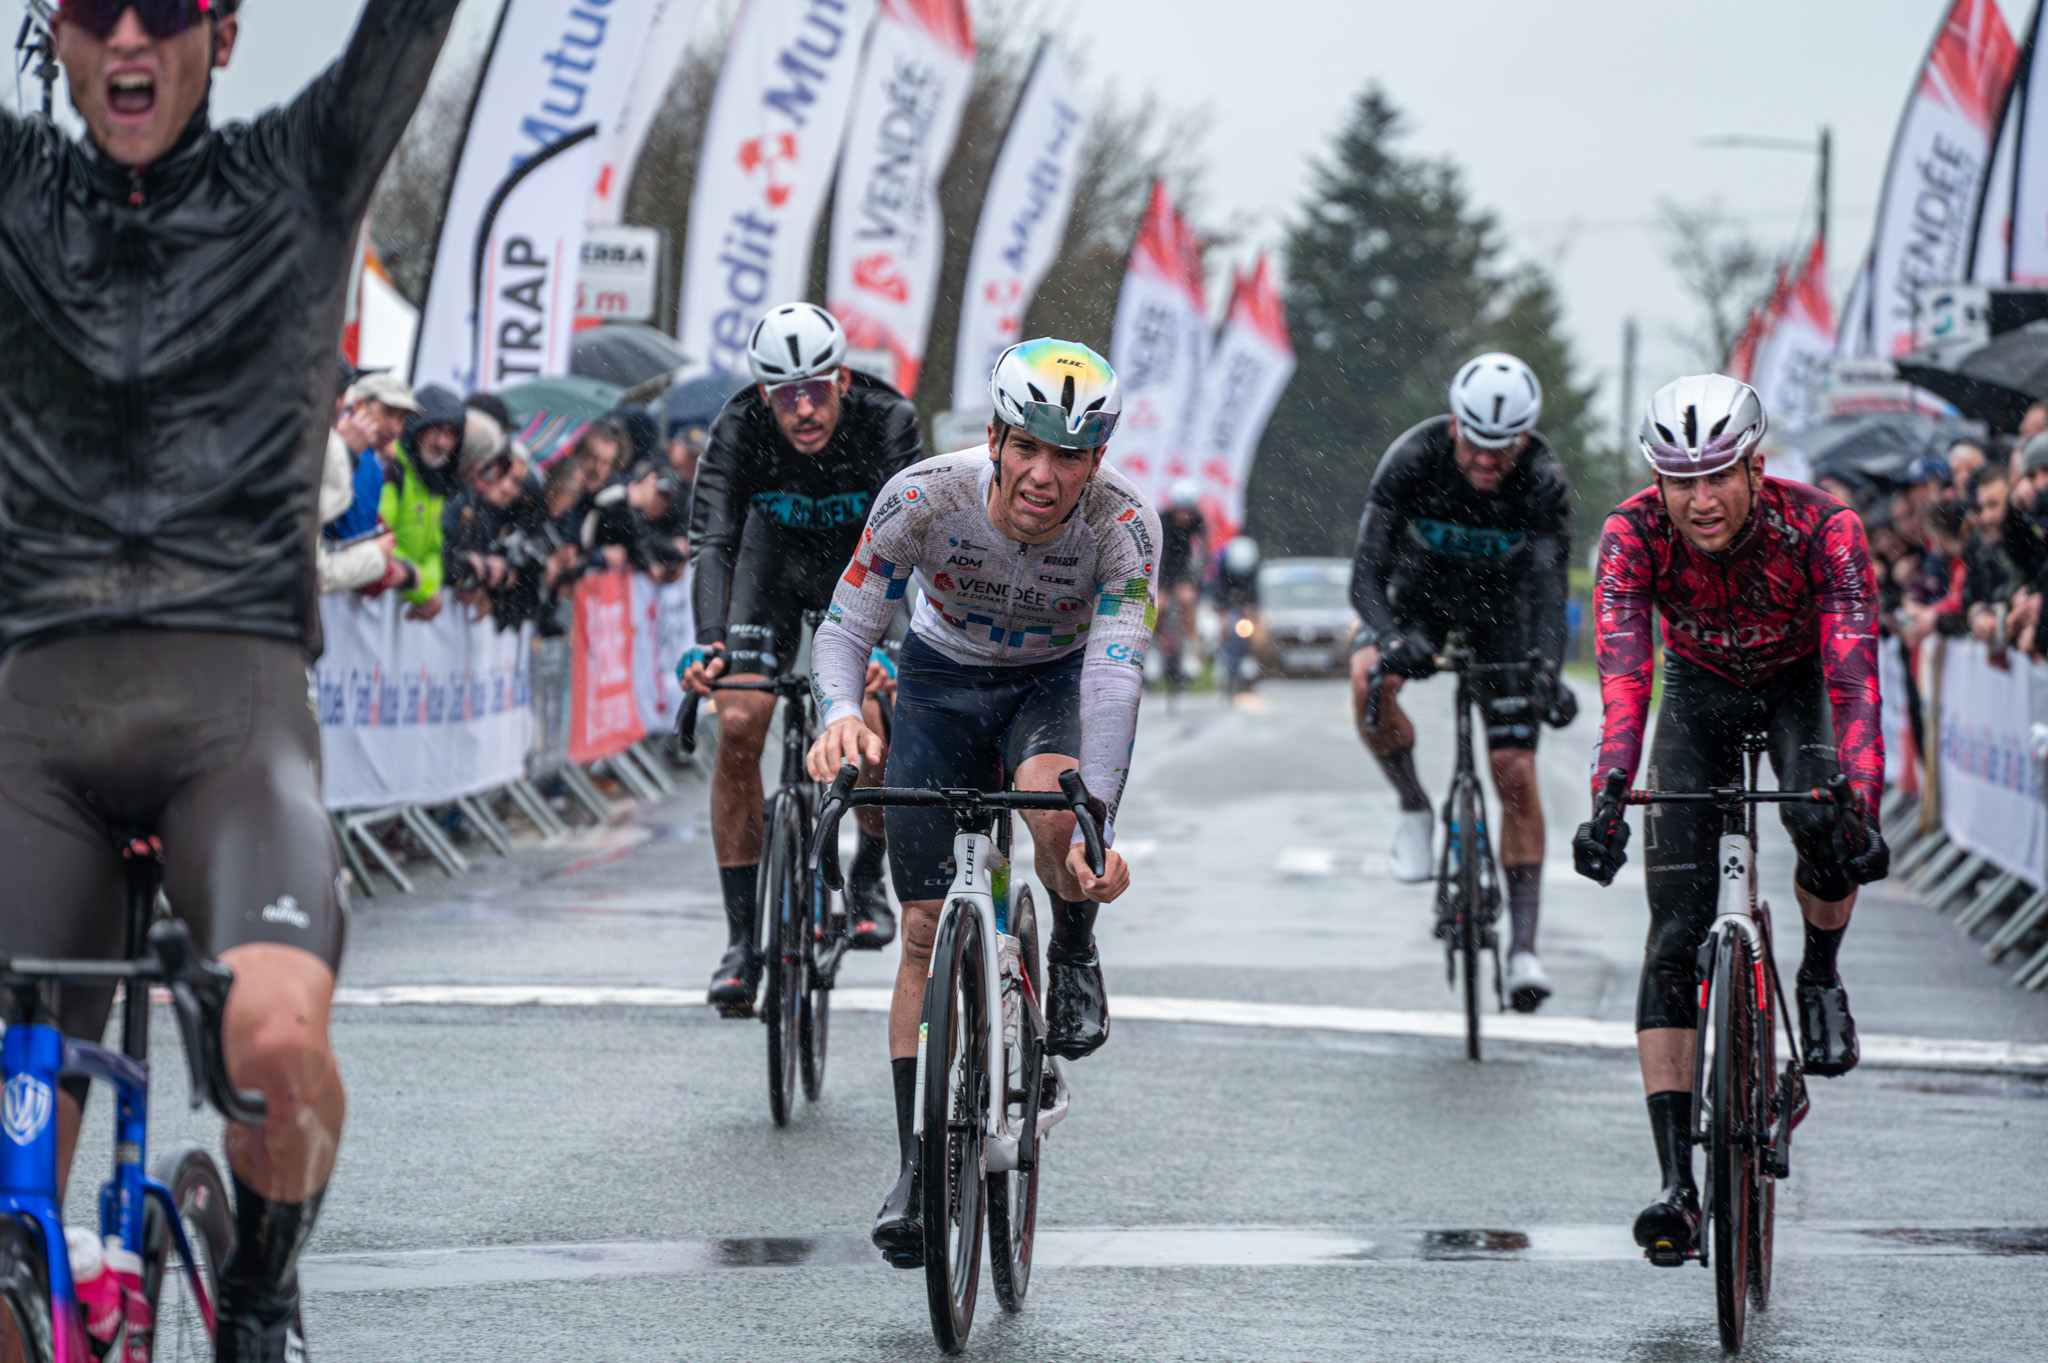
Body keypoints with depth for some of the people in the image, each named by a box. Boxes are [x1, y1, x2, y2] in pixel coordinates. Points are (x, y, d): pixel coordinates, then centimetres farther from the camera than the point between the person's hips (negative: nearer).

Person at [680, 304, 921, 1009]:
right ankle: (741, 939, -9)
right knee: (739, 726, -16)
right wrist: (710, 642, -55)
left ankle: (868, 877, 11)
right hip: (777, 558, 1)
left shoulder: (888, 421, -33)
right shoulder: (740, 428, -30)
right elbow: (712, 540, -38)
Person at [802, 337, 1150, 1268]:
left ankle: (1074, 955, -5)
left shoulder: (1125, 523, -31)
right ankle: (917, 1166, 2)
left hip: (1058, 684, -1)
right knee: (928, 929, -6)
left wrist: (1096, 820, -51)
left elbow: (1114, 671, -39)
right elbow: (846, 627, -23)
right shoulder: (924, 498, -29)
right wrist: (841, 714, -46)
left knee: (1050, 797, -36)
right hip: (944, 679, 1)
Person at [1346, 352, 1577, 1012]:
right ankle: (1415, 809, -8)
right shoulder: (1412, 459, -29)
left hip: (1500, 604, 0)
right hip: (1420, 589, 0)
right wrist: (1395, 640, -51)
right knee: (1370, 682, -33)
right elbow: (1367, 572, -31)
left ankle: (1524, 945, -6)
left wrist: (1546, 670, -52)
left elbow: (1548, 585, -33)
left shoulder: (1543, 481, -28)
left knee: (1515, 773, -10)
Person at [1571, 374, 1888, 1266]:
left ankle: (1819, 976, -1)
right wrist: (1609, 797, -55)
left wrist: (1861, 806, -54)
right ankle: (1677, 1184, -13)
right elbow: (1624, 672, -40)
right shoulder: (1633, 534, -29)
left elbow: (1854, 674, -40)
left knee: (1825, 825, -35)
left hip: (1797, 685, -1)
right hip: (1699, 695, 1)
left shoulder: (1820, 529, -32)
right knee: (1675, 939, -12)